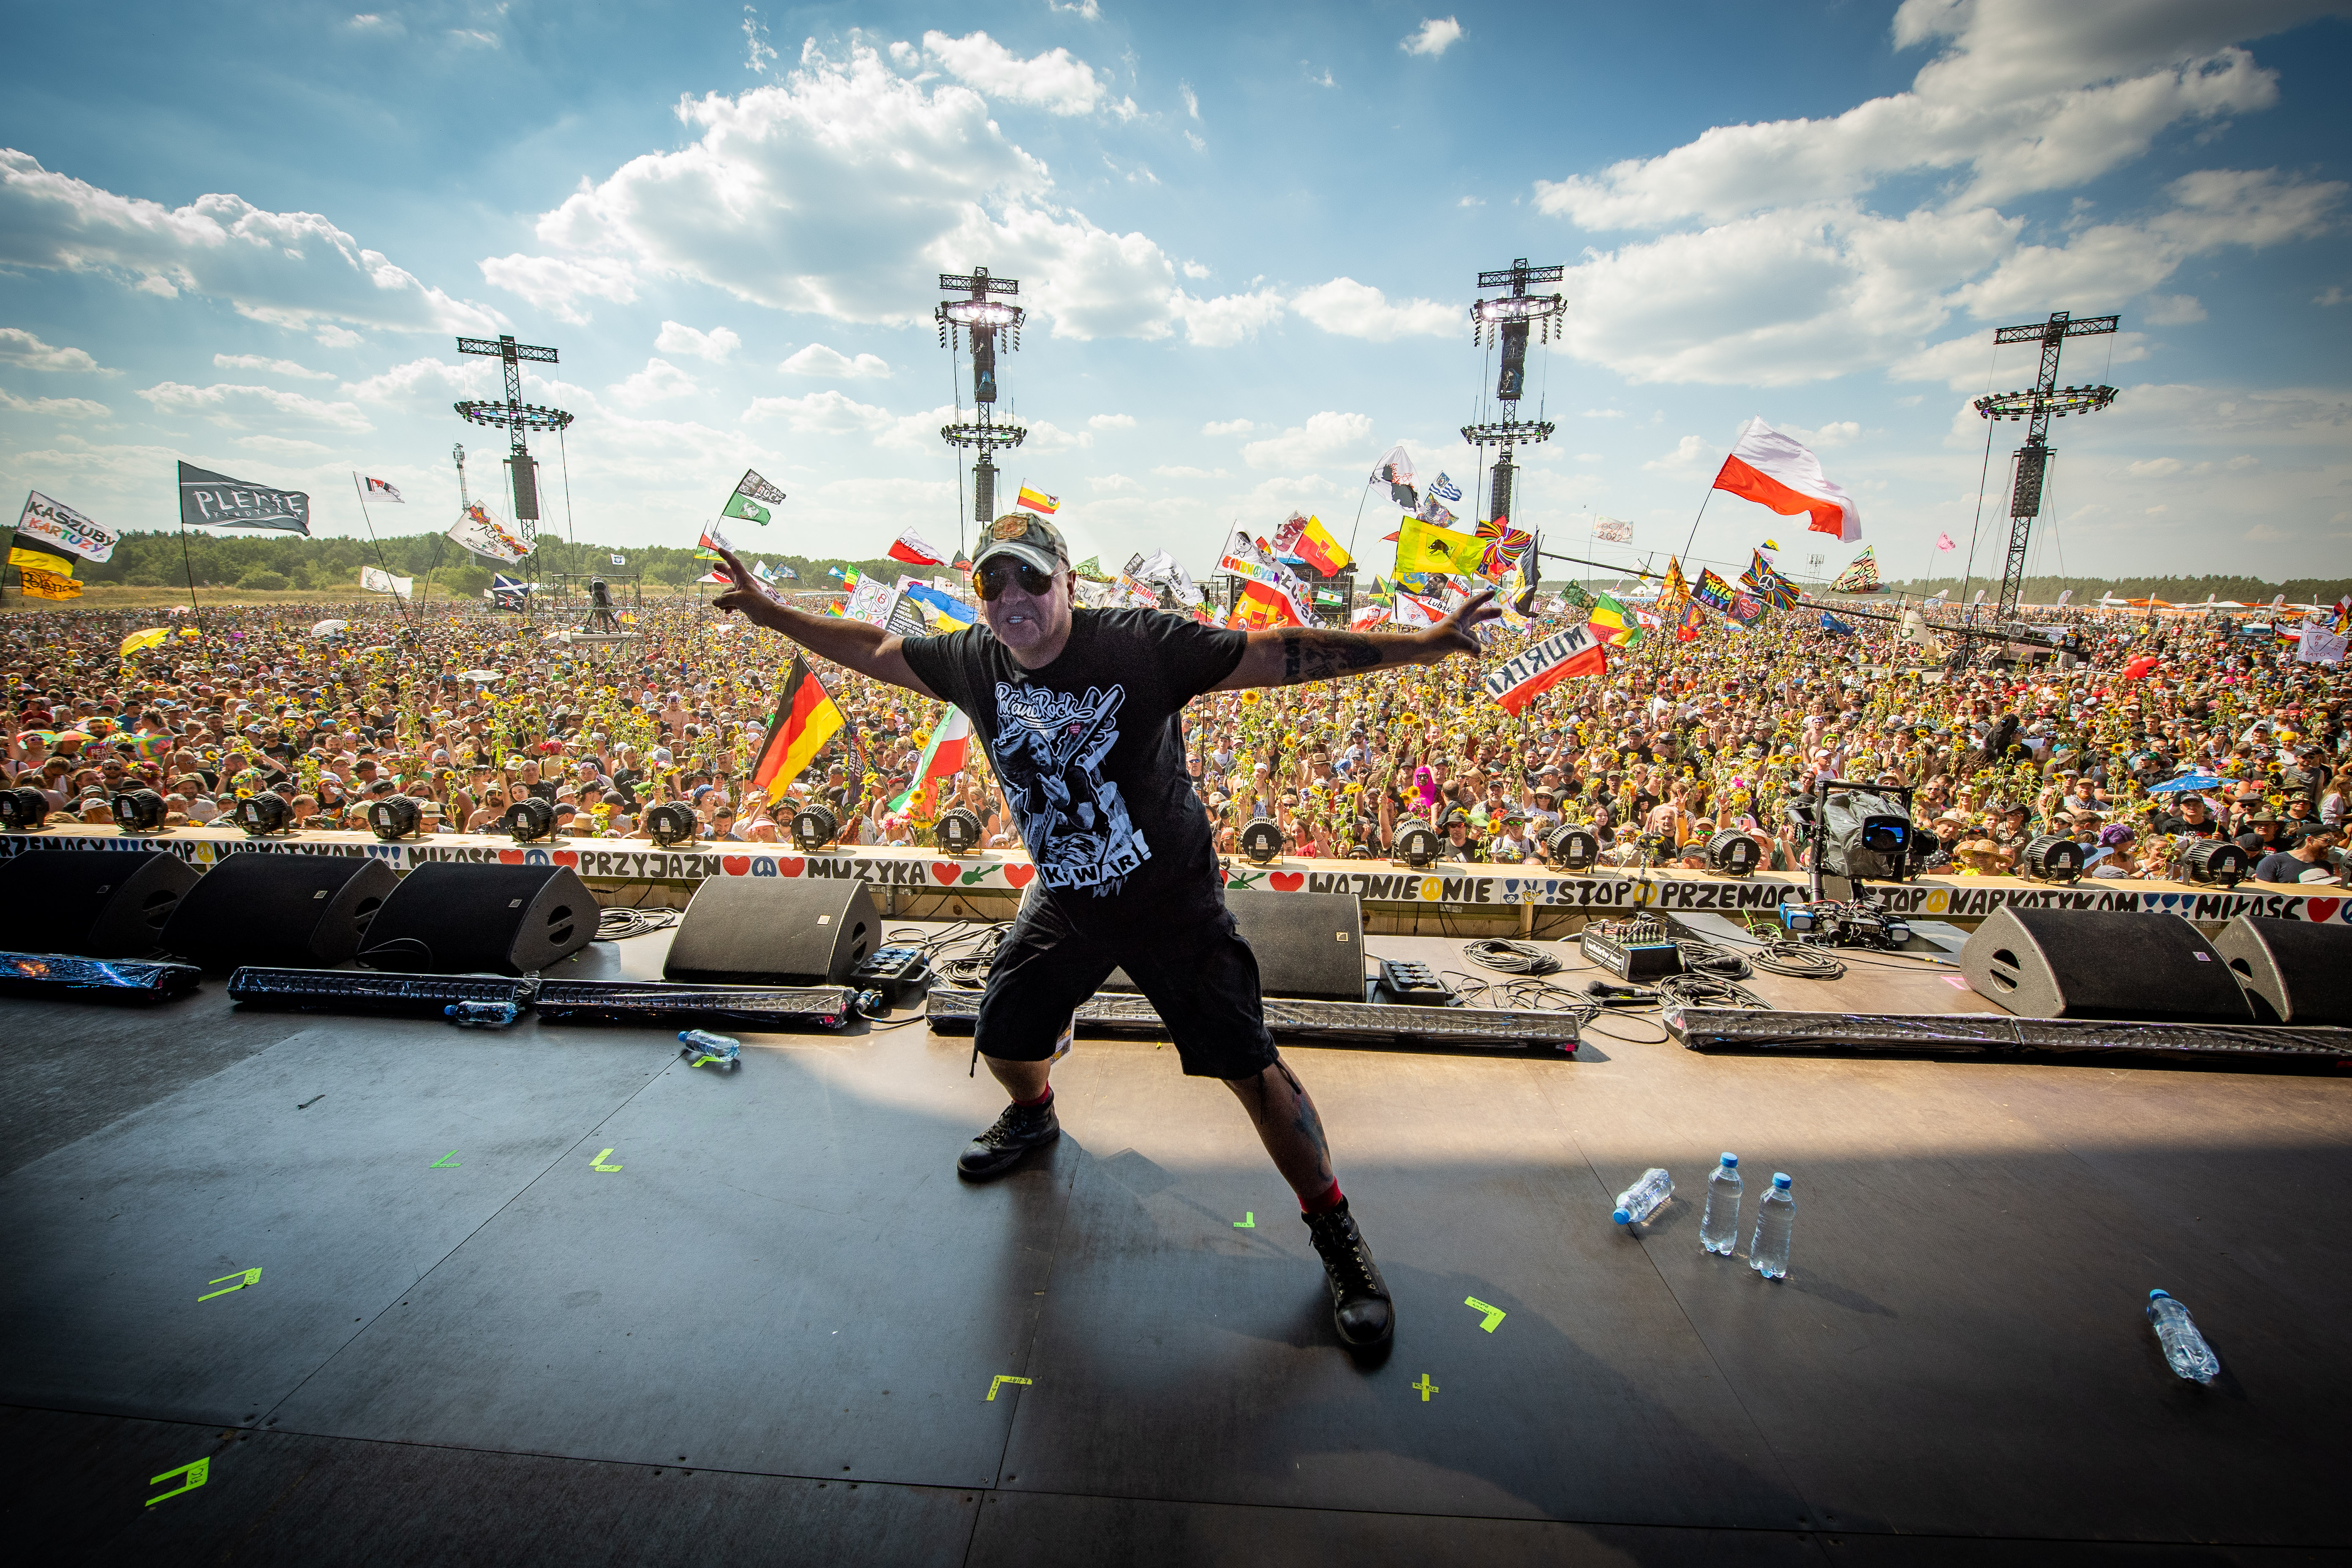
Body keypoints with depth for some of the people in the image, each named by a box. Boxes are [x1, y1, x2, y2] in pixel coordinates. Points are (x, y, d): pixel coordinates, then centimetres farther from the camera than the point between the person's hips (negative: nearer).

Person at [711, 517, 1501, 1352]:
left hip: (1171, 899, -5)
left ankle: (1335, 1231, 15)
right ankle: (1034, 1114, 55)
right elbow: (874, 650, 11)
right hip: (1063, 900, 5)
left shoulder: (1141, 643, -22)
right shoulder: (974, 662, -7)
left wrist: (1422, 644, -30)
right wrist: (770, 612, 15)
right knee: (1004, 1039, 17)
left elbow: (1280, 654, -25)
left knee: (1251, 1068, -7)